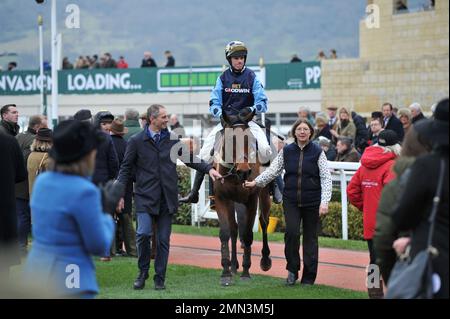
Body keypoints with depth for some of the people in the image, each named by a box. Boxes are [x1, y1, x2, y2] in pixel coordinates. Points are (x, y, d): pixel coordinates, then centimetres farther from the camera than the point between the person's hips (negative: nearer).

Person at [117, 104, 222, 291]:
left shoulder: (172, 140, 10)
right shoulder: (136, 141, 0)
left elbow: (189, 158, 16)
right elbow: (126, 169, 2)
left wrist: (208, 169, 2)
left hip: (167, 198, 3)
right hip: (145, 197, -3)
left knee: (163, 240, 4)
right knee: (143, 233, -17)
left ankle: (160, 279, 13)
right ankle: (143, 272, 4)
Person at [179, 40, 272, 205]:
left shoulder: (251, 77, 2)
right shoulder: (223, 78, 6)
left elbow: (262, 102, -2)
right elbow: (214, 103, 4)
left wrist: (252, 109, -22)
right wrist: (221, 113, -16)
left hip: (246, 120, -1)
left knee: (265, 150, -26)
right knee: (205, 153, -13)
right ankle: (194, 193, -5)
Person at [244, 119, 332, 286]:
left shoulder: (317, 152, -1)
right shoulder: (286, 151, 5)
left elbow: (326, 178, -5)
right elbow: (273, 170, 7)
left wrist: (324, 202, -14)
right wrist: (256, 182, -6)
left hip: (312, 202, -1)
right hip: (291, 201, 1)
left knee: (310, 238, 3)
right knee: (291, 232, -16)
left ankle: (309, 277, 12)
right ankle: (292, 269, 3)